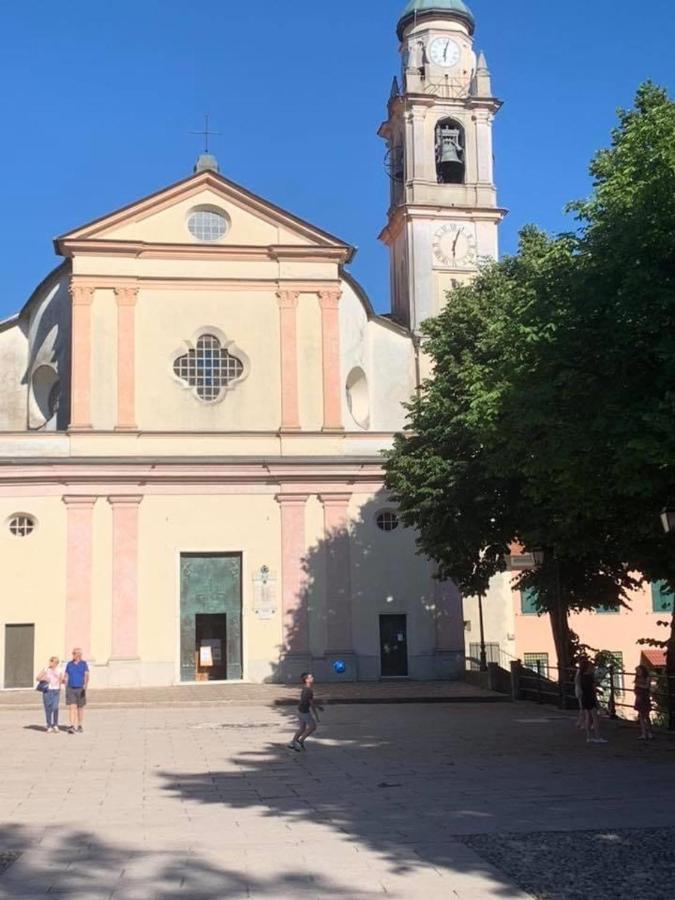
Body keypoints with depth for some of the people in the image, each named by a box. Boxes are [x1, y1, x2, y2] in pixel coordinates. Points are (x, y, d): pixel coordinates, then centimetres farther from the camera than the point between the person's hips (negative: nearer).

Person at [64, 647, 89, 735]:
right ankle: (72, 727, -18)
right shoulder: (69, 664, 8)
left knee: (80, 708, 8)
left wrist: (86, 685, -27)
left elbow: (87, 676, -10)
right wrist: (66, 689, 4)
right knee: (72, 707, -11)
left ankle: (79, 726, 21)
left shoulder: (84, 664, 1)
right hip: (70, 689, 1)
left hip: (80, 689, -1)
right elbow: (66, 677, 10)